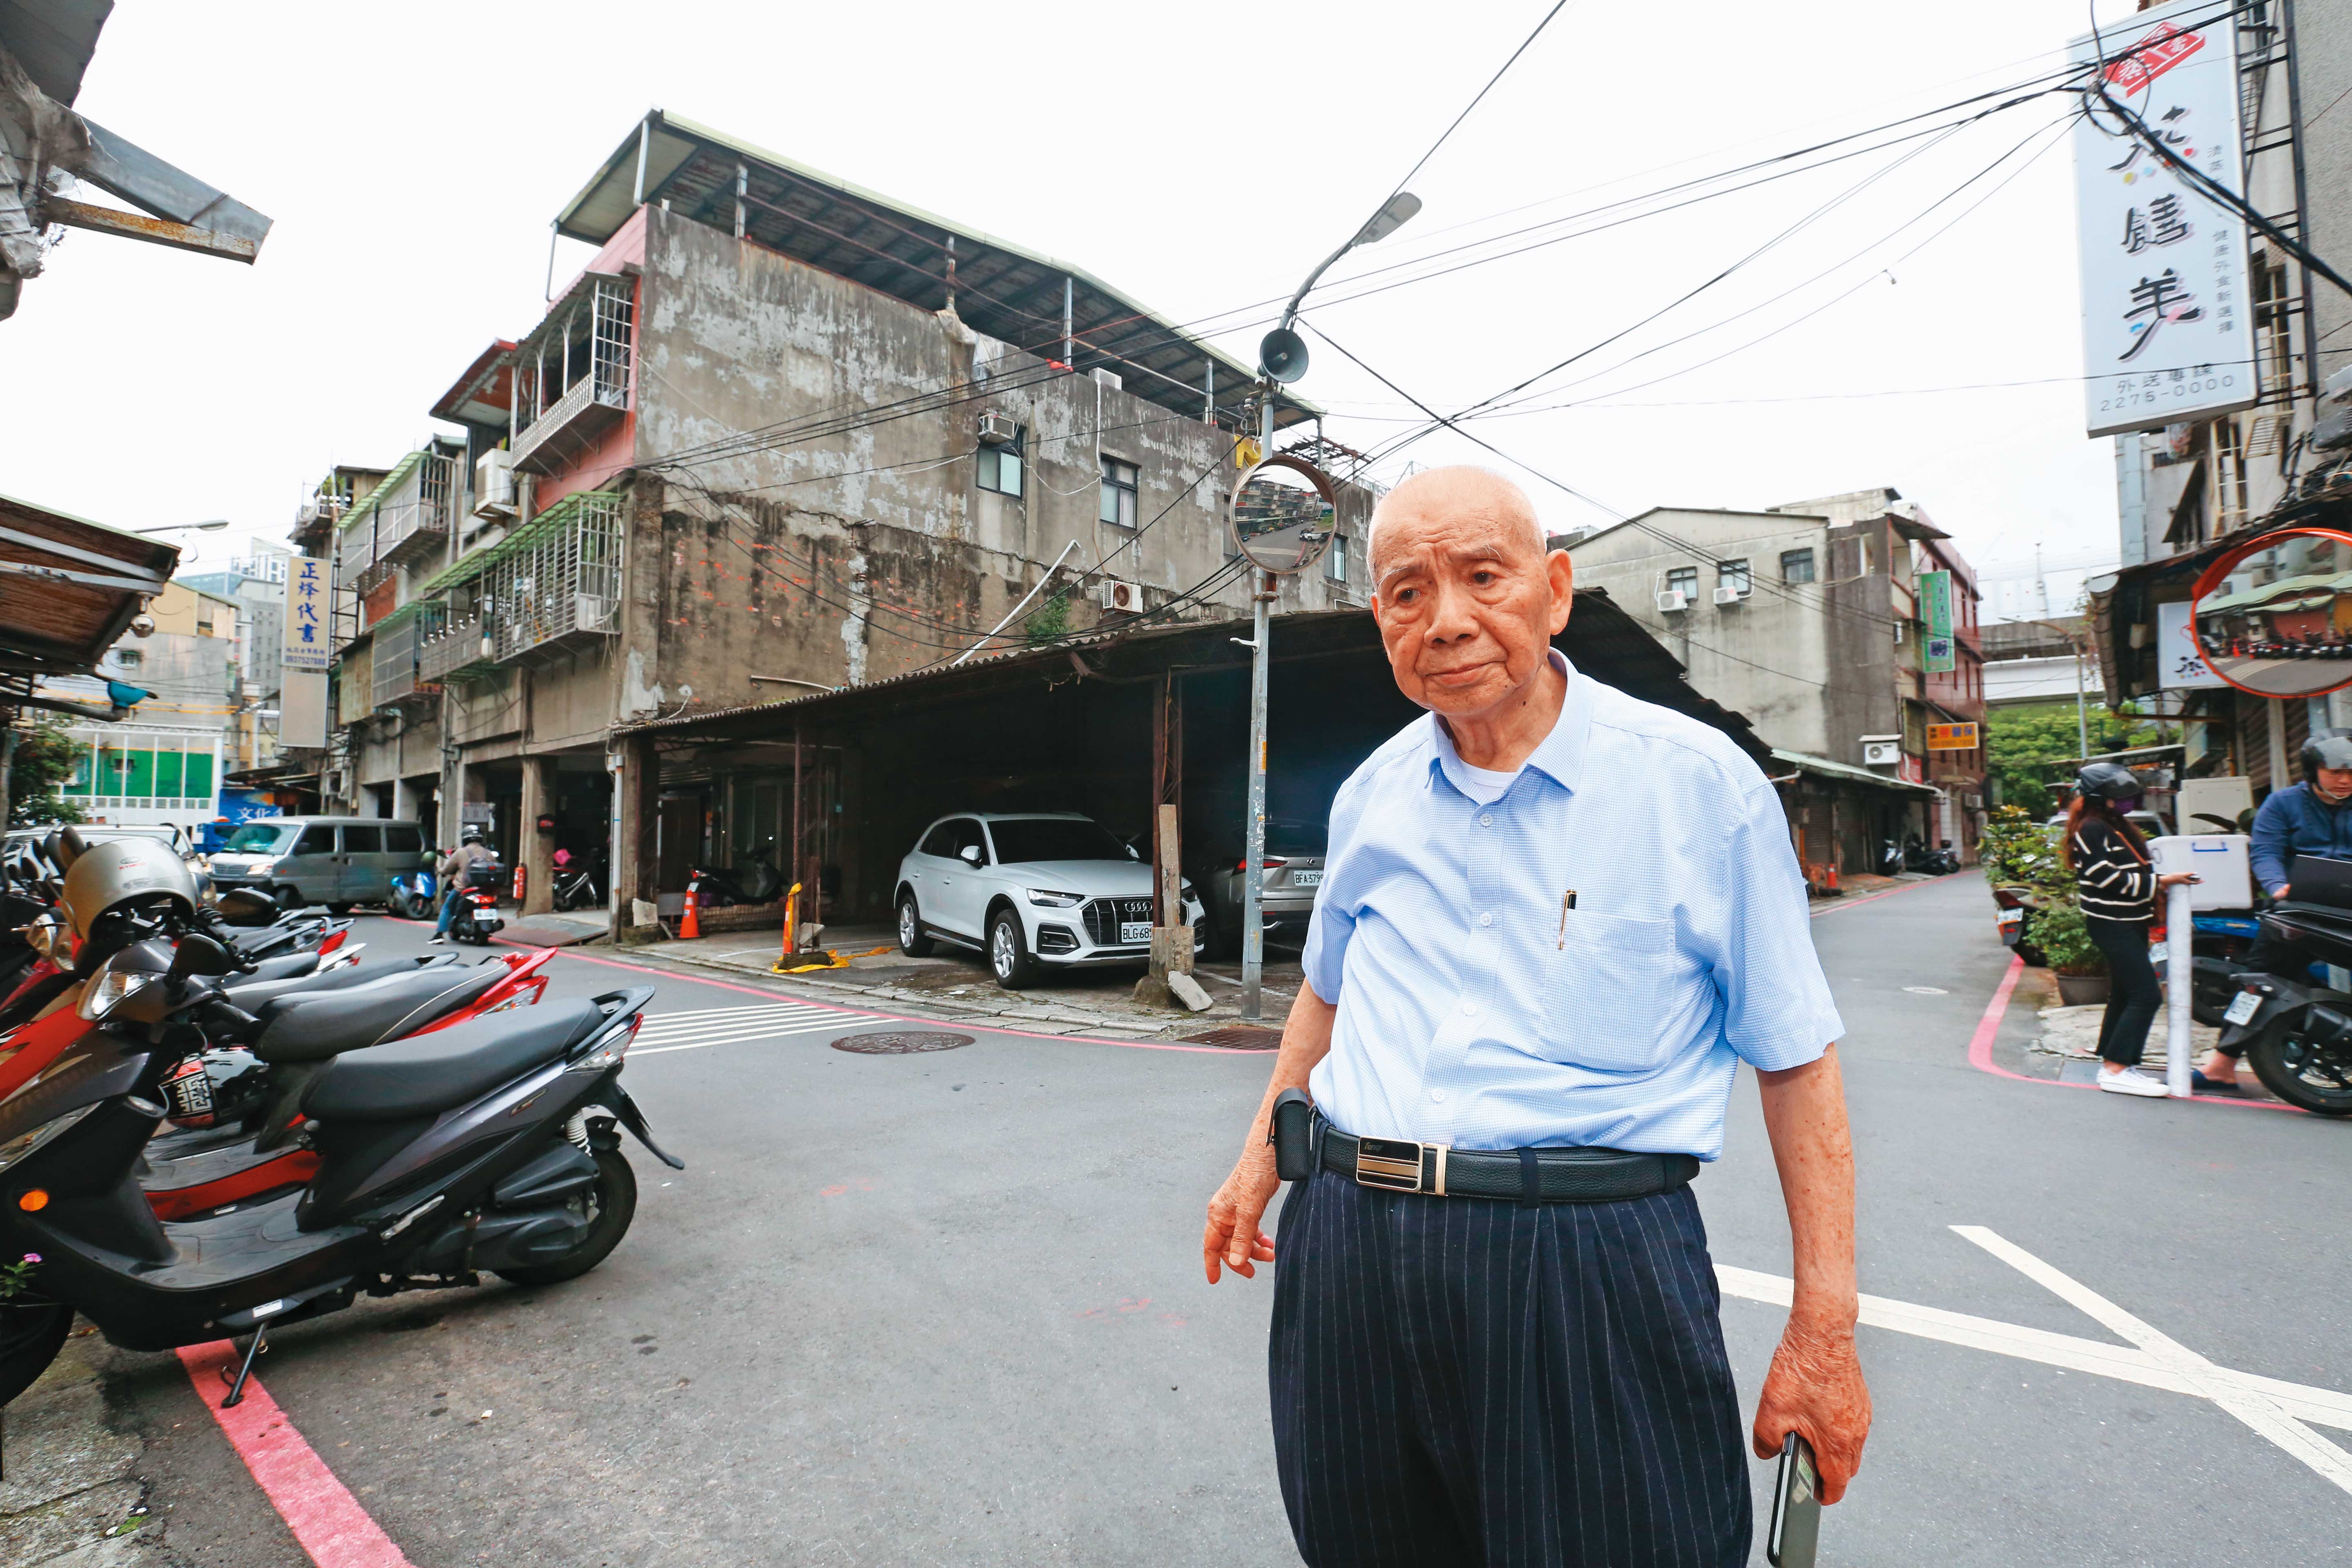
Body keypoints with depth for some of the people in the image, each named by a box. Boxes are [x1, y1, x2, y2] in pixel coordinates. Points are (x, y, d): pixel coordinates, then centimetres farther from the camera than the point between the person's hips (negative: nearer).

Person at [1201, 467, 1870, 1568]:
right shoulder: (1371, 796, 6)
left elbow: (1796, 1058, -2)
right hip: (1348, 1255, 5)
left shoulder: (1703, 783, -6)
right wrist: (1259, 1161, 19)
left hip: (1590, 1261, -4)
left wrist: (1824, 1326, -3)